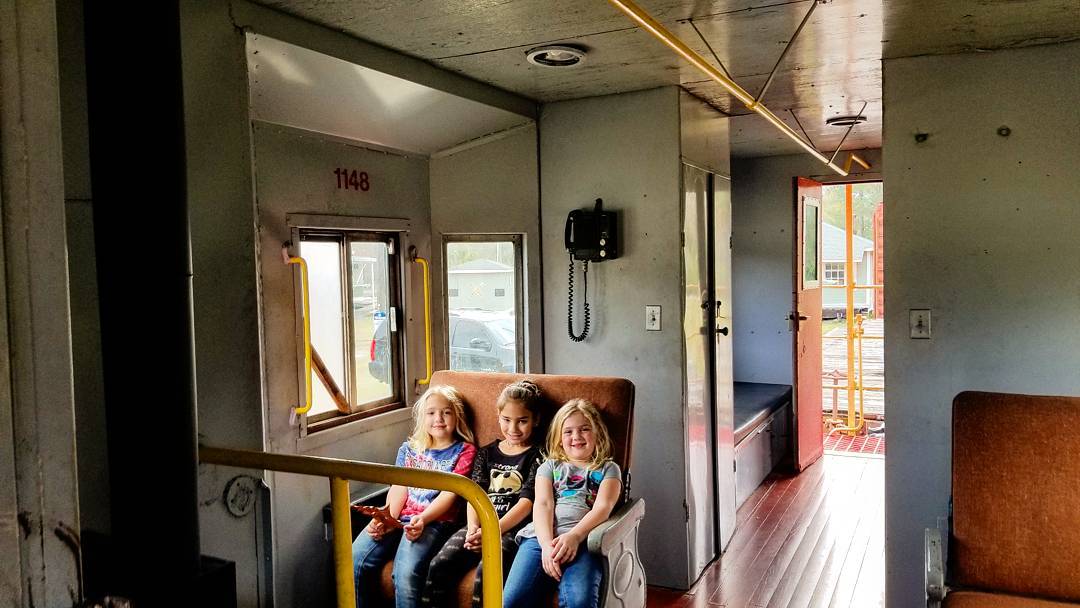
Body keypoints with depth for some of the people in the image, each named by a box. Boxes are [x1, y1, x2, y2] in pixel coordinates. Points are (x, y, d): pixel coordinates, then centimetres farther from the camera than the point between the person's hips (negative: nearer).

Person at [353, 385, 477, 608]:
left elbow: (449, 493, -2)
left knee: (406, 571, -30)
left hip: (434, 521, -4)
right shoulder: (409, 448, 21)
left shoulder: (464, 450, 8)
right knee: (355, 562, -18)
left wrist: (422, 519, -18)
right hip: (400, 517, 4)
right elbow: (398, 489, 10)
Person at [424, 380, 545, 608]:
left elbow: (527, 500, -5)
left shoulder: (537, 456, 7)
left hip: (513, 528, -4)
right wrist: (473, 527, -12)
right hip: (481, 524, 4)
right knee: (439, 565, -22)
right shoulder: (487, 453, 21)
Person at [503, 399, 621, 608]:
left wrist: (574, 536, -16)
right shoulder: (550, 466, 25)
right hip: (542, 537, 2)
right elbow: (543, 504, 8)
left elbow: (603, 507, 4)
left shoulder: (608, 469, 21)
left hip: (583, 540, -1)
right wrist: (547, 544, -13)